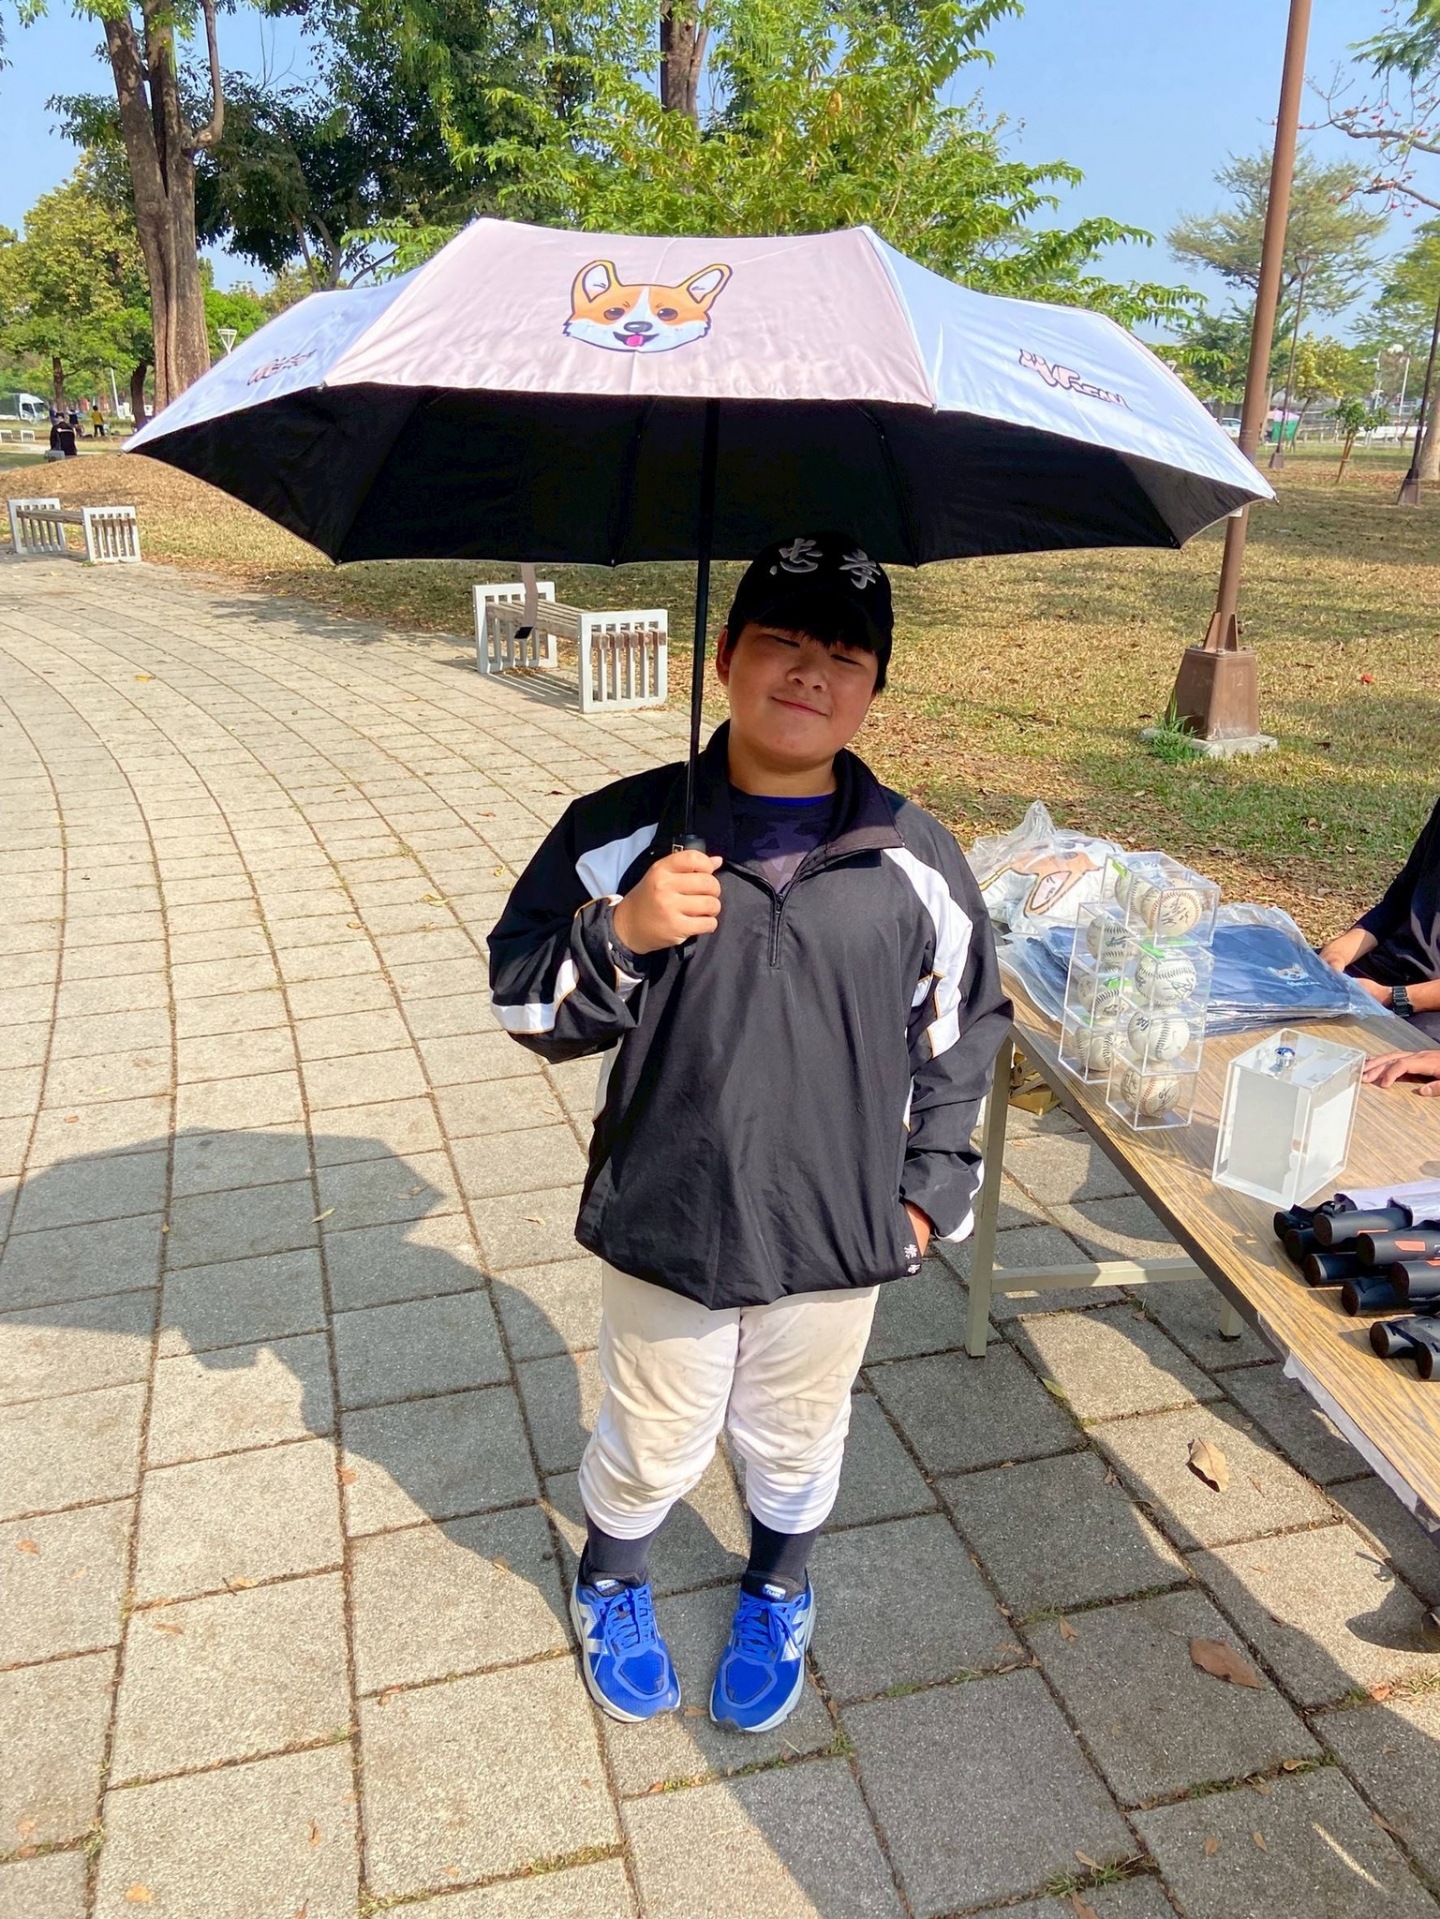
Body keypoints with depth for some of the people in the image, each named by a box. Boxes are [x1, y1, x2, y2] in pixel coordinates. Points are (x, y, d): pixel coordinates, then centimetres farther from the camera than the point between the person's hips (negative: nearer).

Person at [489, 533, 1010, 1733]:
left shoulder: (917, 863, -7)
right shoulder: (622, 834, -11)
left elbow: (963, 1032, 5)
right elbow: (523, 1002, -5)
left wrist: (929, 1188, 2)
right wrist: (621, 936, -24)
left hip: (838, 1237, 1)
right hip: (664, 1225, -1)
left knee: (797, 1441, 24)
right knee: (652, 1443, 20)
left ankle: (780, 1593, 56)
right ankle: (613, 1583, 54)